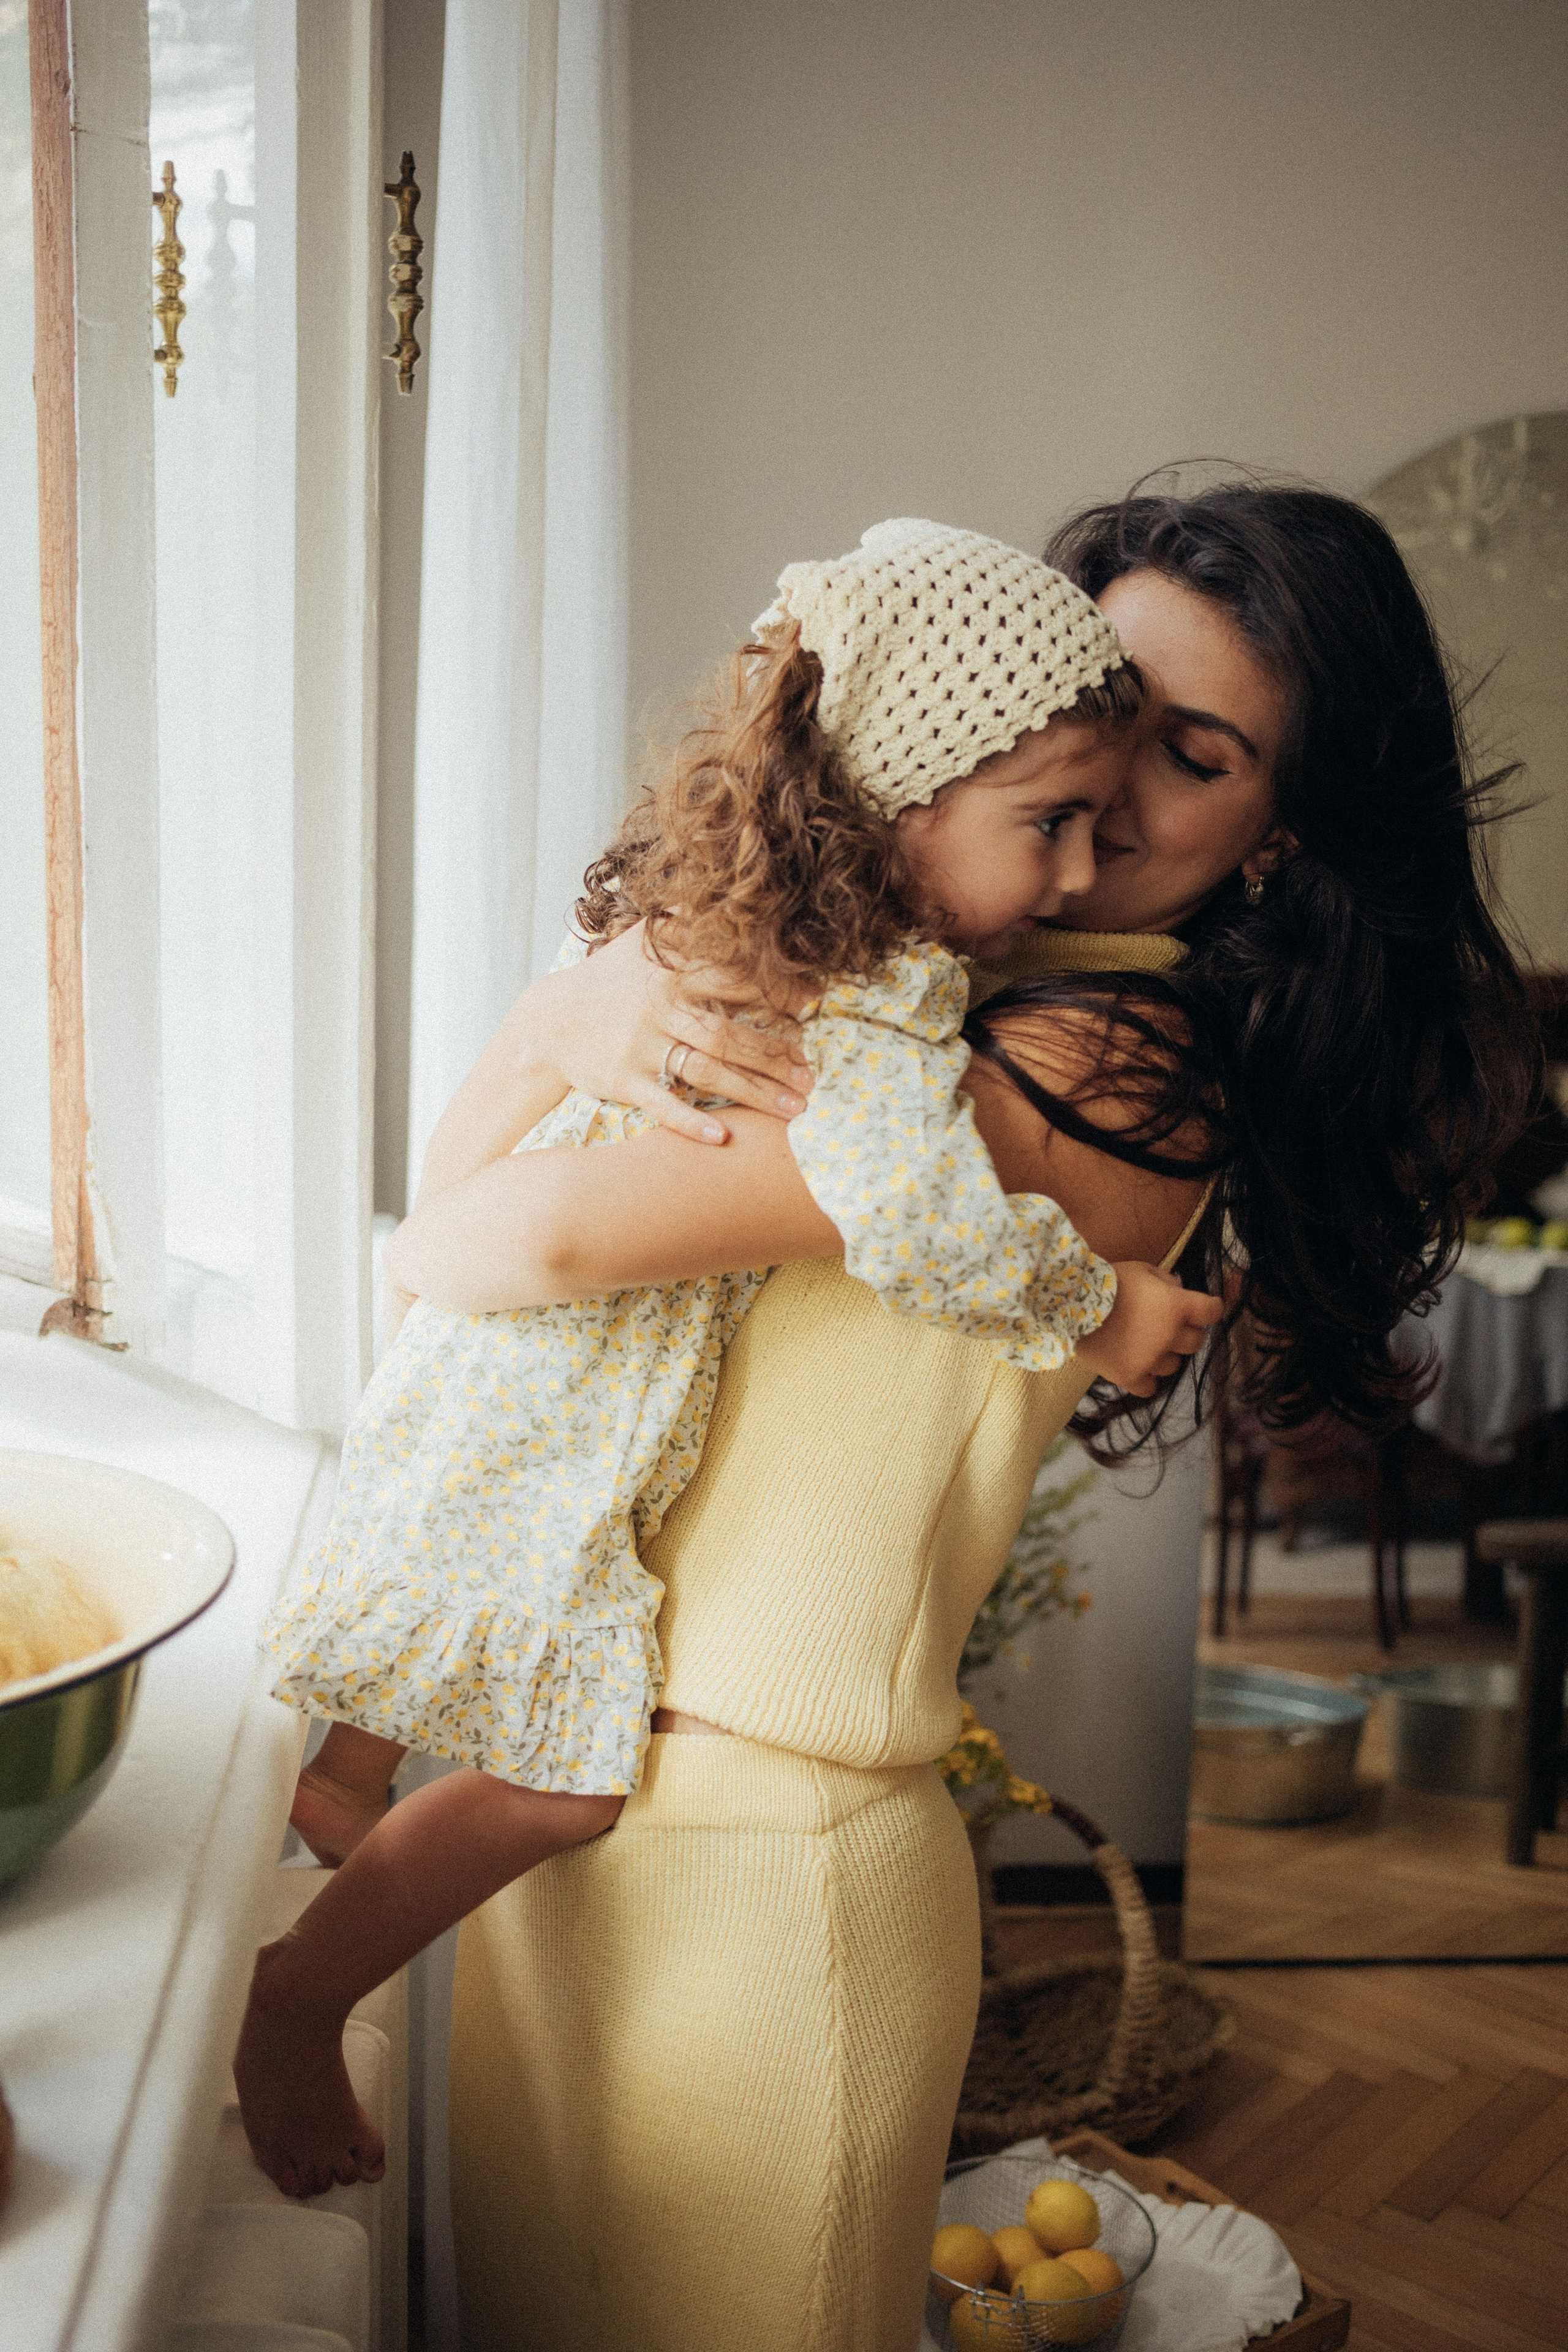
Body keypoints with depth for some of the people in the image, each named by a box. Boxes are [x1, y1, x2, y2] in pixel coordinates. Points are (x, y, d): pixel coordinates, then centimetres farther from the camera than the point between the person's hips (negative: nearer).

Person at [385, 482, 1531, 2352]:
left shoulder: (1090, 1072, -20)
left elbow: (536, 1237, -26)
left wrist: (423, 1252, -4)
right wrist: (562, 1021, -18)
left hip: (756, 1863, -7)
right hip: (568, 1791, 7)